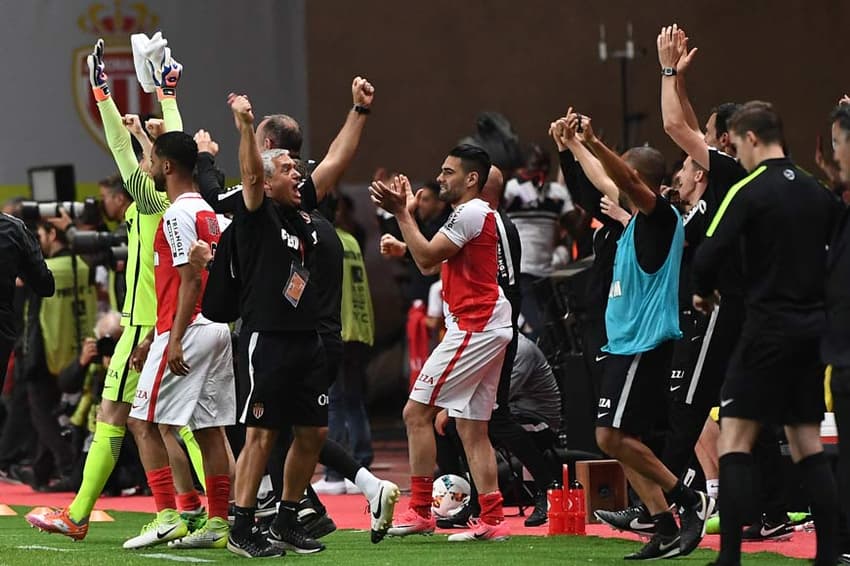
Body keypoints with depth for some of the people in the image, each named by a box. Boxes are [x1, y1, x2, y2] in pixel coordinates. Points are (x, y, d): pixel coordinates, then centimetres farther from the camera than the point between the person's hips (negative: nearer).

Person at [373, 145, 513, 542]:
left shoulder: (470, 213, -11)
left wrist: (401, 212, -10)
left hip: (473, 328, -10)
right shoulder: (478, 213, 21)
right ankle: (492, 520, 4)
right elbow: (430, 263, 21)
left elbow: (426, 259, -15)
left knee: (416, 412, -8)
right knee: (472, 428, 8)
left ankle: (420, 511, -9)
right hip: (486, 328, 10)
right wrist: (406, 214, 17)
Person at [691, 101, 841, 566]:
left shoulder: (749, 191, -11)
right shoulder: (817, 192, 8)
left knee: (734, 439, -2)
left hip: (769, 329, -6)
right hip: (814, 327, 6)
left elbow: (709, 255, -16)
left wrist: (702, 292, 2)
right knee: (807, 441, 11)